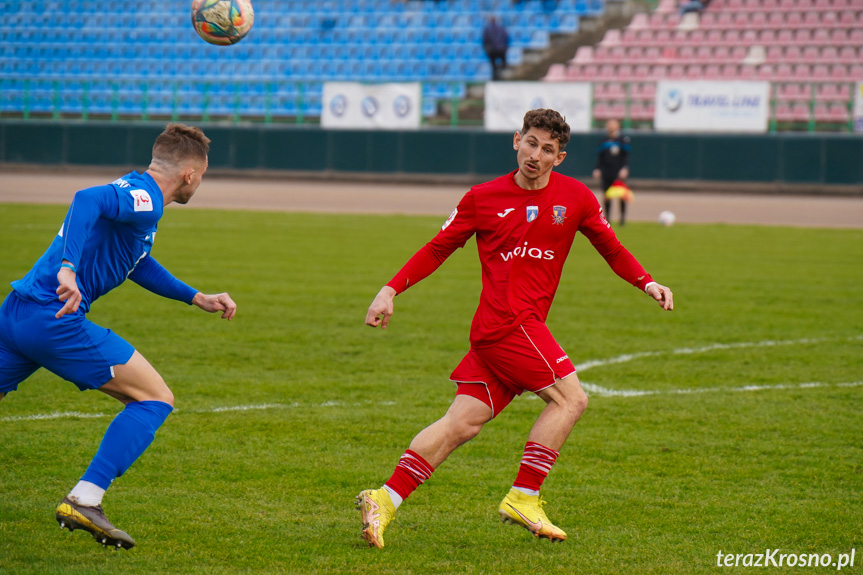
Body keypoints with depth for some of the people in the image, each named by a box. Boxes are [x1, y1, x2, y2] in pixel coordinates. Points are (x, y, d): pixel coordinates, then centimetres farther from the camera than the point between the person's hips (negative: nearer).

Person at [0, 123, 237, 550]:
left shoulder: (134, 190, 20)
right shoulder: (145, 201, -10)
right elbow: (87, 200, -30)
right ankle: (84, 501, -11)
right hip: (54, 320, -9)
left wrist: (197, 299, 36)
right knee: (156, 399, -2)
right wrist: (68, 270, -40)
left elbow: (137, 263, 35)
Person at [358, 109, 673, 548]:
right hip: (505, 321, -5)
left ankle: (385, 499, 2)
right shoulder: (483, 198, 2)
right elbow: (437, 249, 8)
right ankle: (523, 499, -10)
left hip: (526, 326, 5)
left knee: (463, 423, 1)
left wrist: (647, 283, 1)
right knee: (569, 397, -13)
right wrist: (391, 289, 1)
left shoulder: (575, 198, 9)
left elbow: (611, 248, 18)